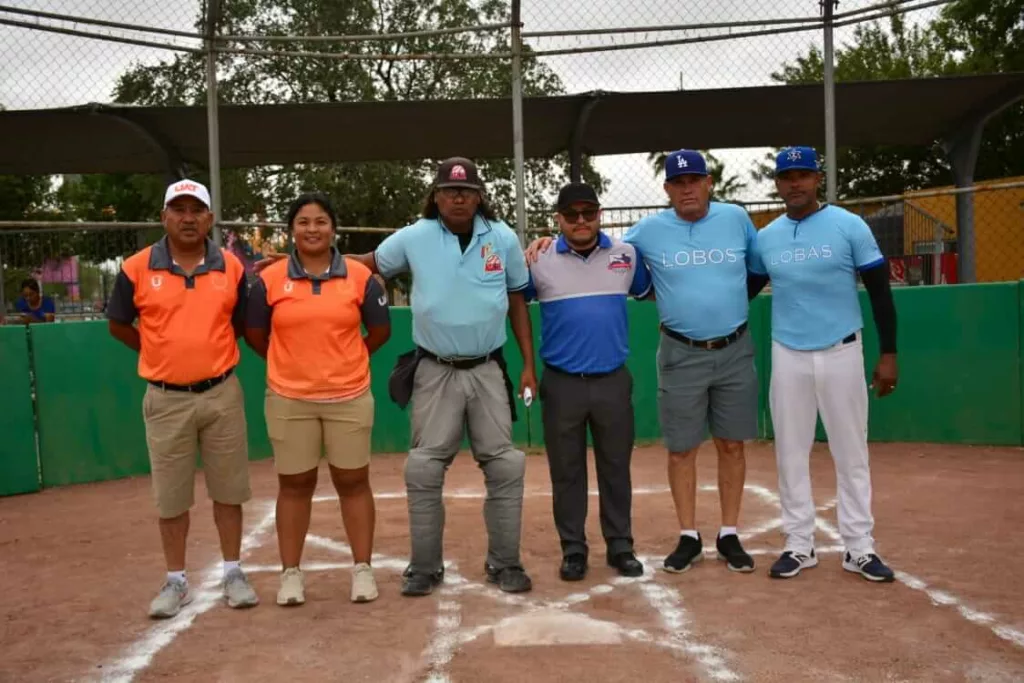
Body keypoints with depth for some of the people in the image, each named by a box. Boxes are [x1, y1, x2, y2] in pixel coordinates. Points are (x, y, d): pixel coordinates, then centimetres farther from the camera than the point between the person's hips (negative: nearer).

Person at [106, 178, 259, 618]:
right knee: (171, 496, 9)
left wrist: (211, 353, 7)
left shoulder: (231, 268, -1)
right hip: (166, 399, 0)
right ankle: (176, 582, 23)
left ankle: (233, 574, 23)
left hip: (222, 395, 1)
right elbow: (118, 325, 8)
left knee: (228, 490, 9)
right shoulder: (137, 268, -5)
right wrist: (164, 354, 9)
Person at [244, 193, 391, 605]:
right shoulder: (270, 280, -2)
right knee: (294, 485, 10)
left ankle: (362, 569, 18)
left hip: (349, 397, 0)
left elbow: (380, 330, 8)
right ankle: (291, 573, 21)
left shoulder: (359, 276, -2)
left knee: (353, 482, 8)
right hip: (289, 400, 0)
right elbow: (255, 334, 9)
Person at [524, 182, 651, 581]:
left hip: (613, 382, 1)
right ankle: (573, 550, 20)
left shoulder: (627, 255, 3)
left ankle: (620, 547, 24)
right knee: (566, 471, 8)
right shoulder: (539, 261, -2)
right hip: (561, 384, -1)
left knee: (616, 468, 11)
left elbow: (647, 291, 17)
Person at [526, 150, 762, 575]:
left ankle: (729, 536, 21)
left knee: (731, 445, 8)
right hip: (681, 355, -1)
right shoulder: (650, 230, -1)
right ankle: (689, 538, 18)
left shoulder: (736, 218, 2)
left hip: (735, 351, 1)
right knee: (681, 449, 4)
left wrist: (733, 302, 9)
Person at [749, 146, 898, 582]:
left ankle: (859, 548, 16)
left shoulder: (849, 226, -4)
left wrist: (888, 353, -6)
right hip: (788, 357, 3)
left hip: (842, 353, -2)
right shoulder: (765, 237, 4)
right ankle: (799, 545, 18)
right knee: (791, 454, 7)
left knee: (851, 452, 5)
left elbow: (879, 292, -2)